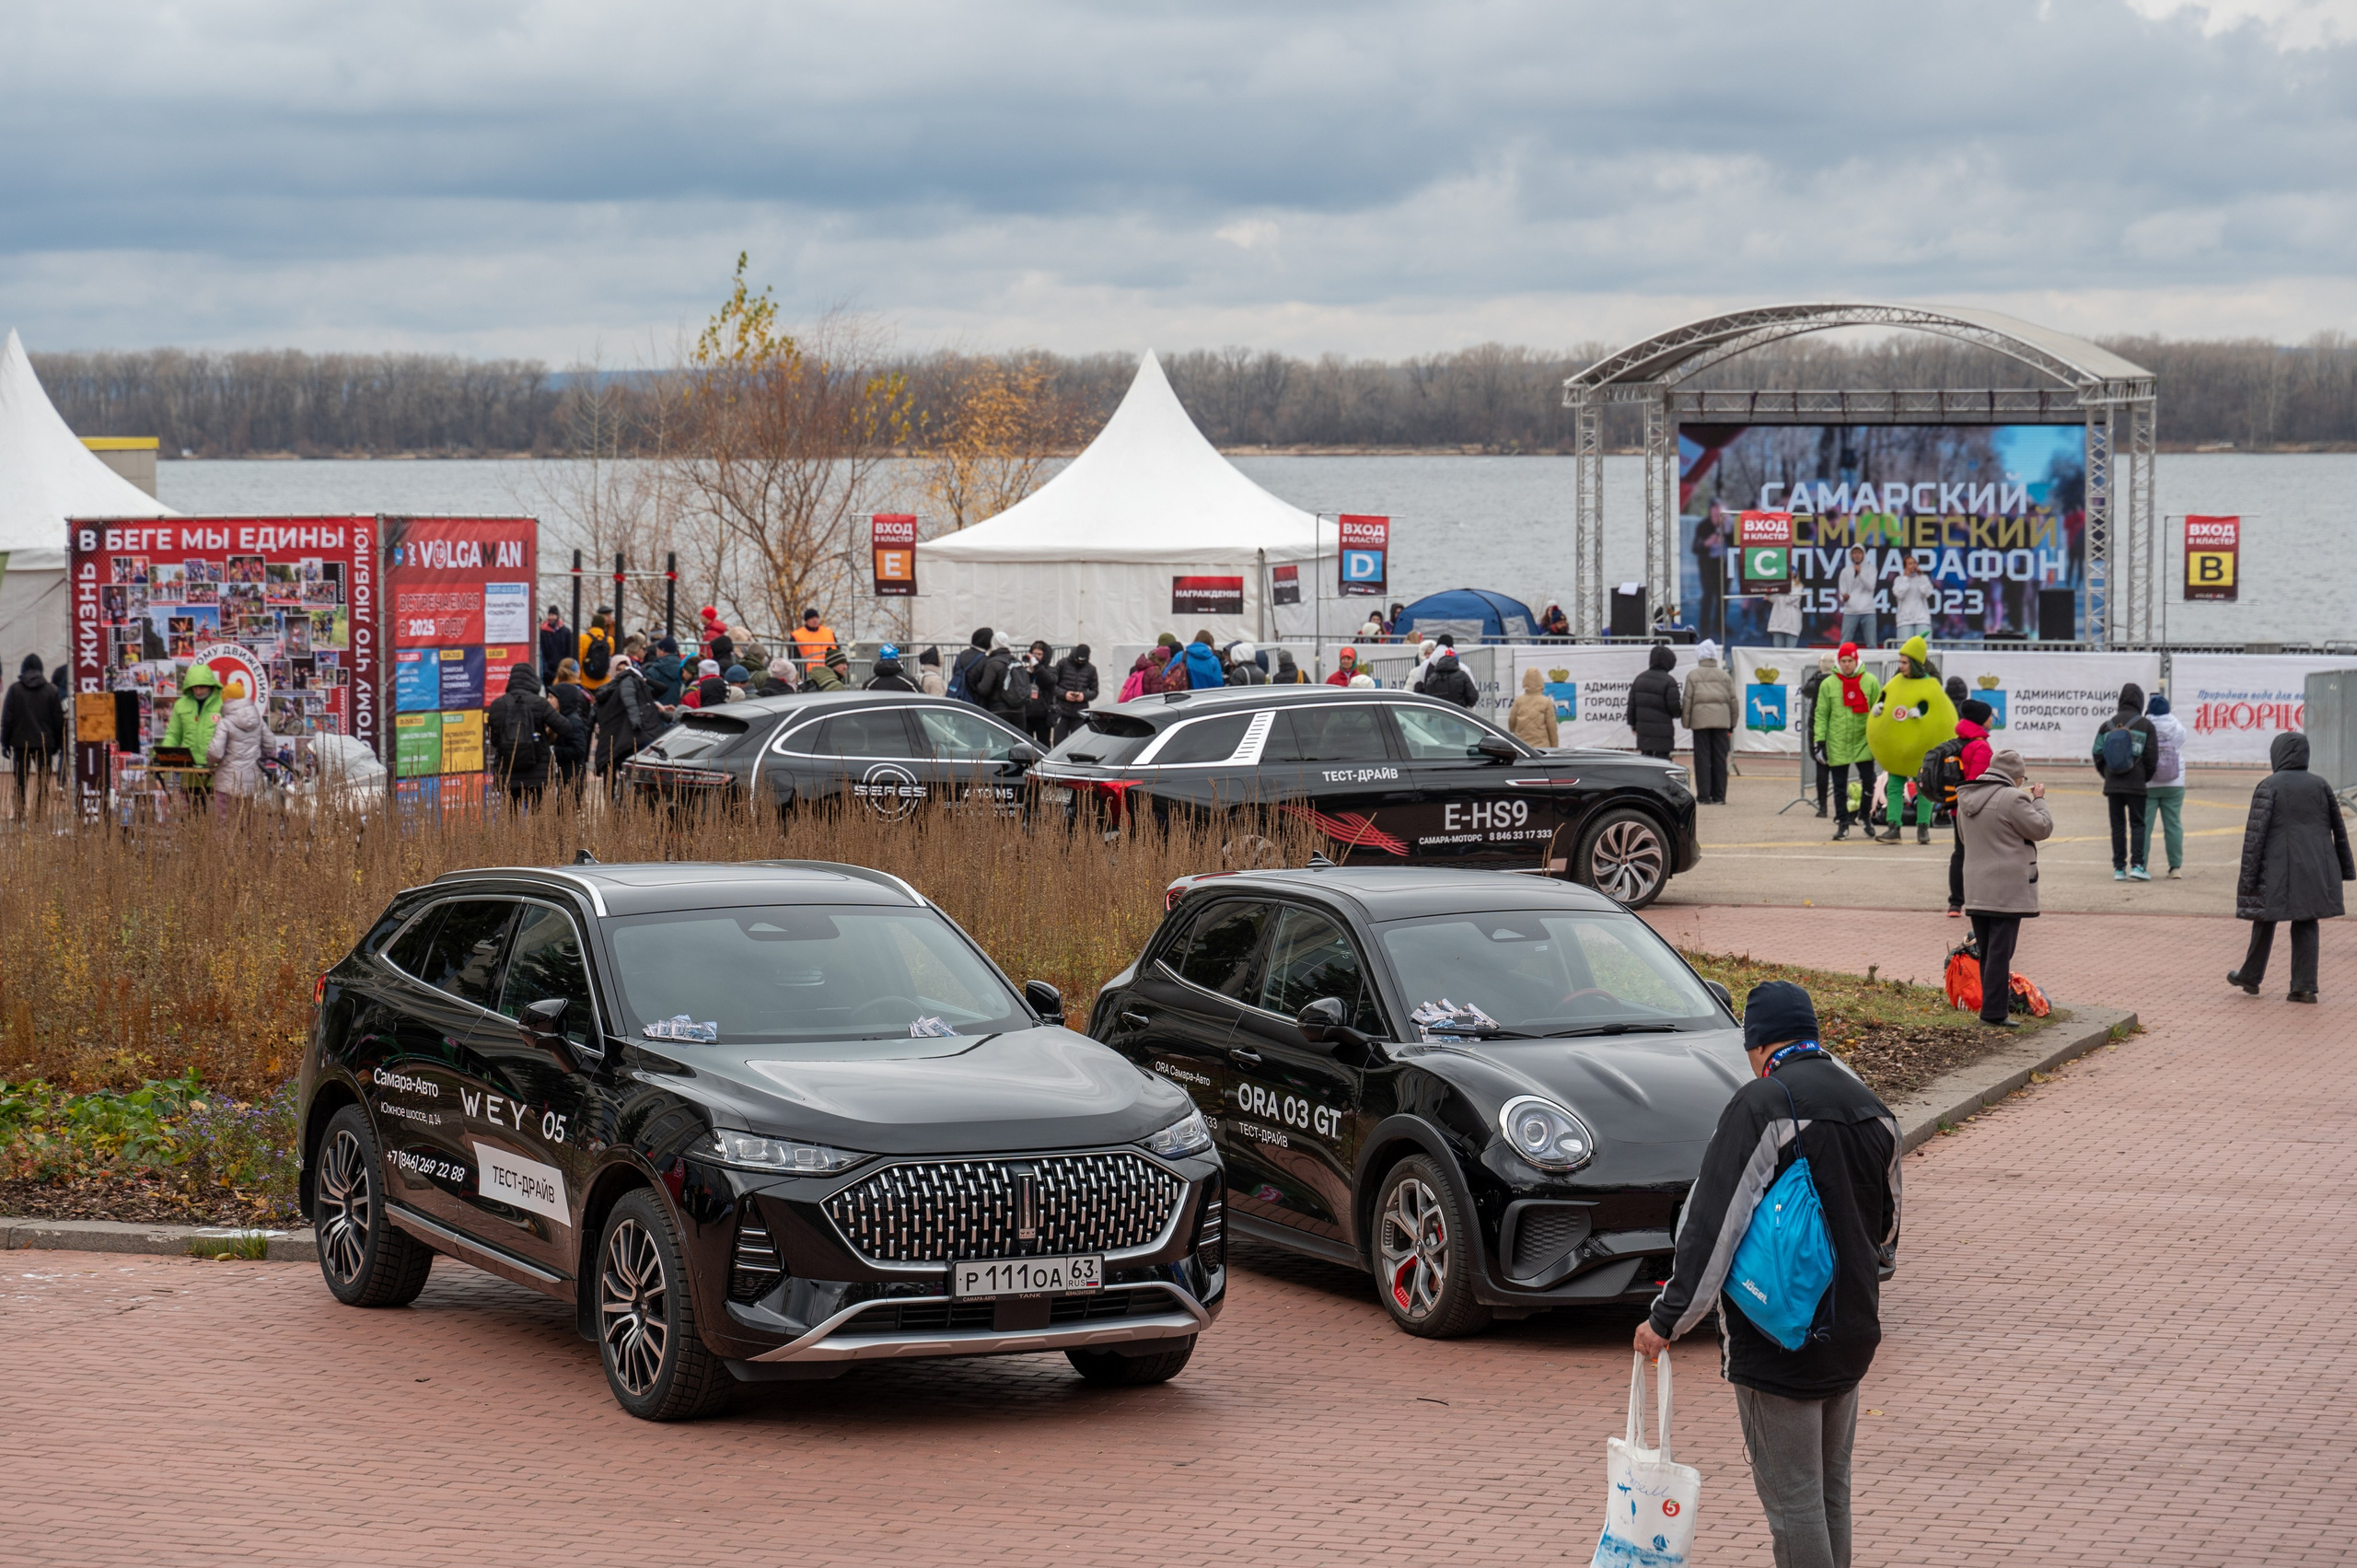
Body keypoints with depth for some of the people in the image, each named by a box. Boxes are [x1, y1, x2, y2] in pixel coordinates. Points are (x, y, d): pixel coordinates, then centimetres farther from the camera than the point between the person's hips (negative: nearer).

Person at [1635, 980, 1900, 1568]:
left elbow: (1713, 1223, -19)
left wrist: (1667, 1320, -14)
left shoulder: (1761, 1104, -15)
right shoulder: (1871, 1106, 8)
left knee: (1792, 1498, -3)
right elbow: (1886, 1230, 19)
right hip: (1851, 1332, 7)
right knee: (1831, 1489, 18)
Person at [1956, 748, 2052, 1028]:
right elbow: (2041, 828, -9)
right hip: (2007, 888, -8)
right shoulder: (2012, 799, -15)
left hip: (1976, 887, 8)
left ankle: (1994, 1005, 22)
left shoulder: (1966, 798, 11)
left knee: (1986, 950, 15)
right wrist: (2039, 800, 7)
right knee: (2000, 951, -5)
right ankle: (1995, 1012, -6)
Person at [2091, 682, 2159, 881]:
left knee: (2117, 826, 7)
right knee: (2137, 824, 3)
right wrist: (2146, 777, 11)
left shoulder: (2107, 725, 6)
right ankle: (2137, 865, -9)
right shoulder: (2146, 726, -2)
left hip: (2112, 783, 2)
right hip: (2136, 784, -2)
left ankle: (2119, 868, 6)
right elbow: (2152, 757, -5)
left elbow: (2097, 754, 4)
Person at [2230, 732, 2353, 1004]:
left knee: (2265, 921, 11)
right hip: (2315, 870, 4)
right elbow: (2339, 830, 13)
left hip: (2278, 870, -4)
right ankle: (2304, 986, 1)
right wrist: (2345, 868, 22)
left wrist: (2248, 876, -10)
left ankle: (2250, 977, 24)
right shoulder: (2320, 786, 6)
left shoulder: (2269, 786, -8)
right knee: (2306, 925, 6)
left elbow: (2255, 833, -12)